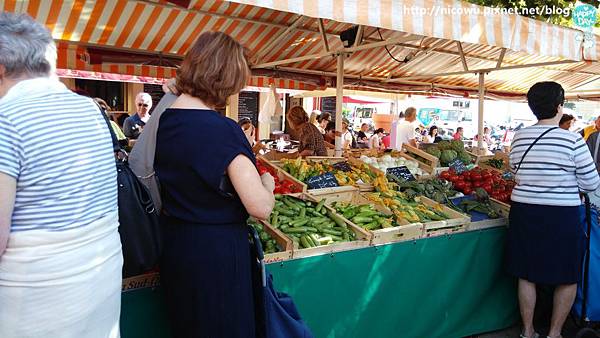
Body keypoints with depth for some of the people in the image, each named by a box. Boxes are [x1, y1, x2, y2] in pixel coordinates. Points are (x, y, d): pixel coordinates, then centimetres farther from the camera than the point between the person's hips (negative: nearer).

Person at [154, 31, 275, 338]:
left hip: (173, 244, 8)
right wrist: (267, 181, -2)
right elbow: (261, 208, -21)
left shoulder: (162, 121, 0)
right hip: (217, 249, -7)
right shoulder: (223, 130, -22)